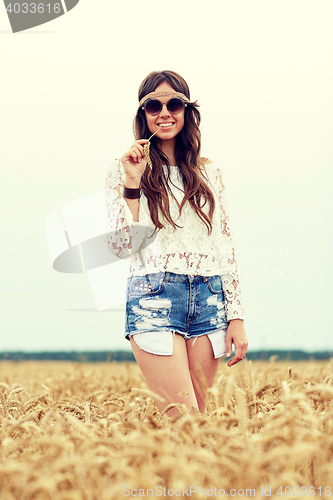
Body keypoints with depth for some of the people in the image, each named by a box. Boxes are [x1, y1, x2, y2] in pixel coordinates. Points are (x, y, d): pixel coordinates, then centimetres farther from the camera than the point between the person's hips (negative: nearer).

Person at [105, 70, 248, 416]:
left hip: (210, 299, 4)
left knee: (198, 415, 4)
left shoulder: (208, 171, 14)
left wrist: (237, 317, 7)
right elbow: (121, 247, -3)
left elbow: (225, 245, 13)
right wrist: (132, 183, -11)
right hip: (154, 297, -3)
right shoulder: (124, 169, 5)